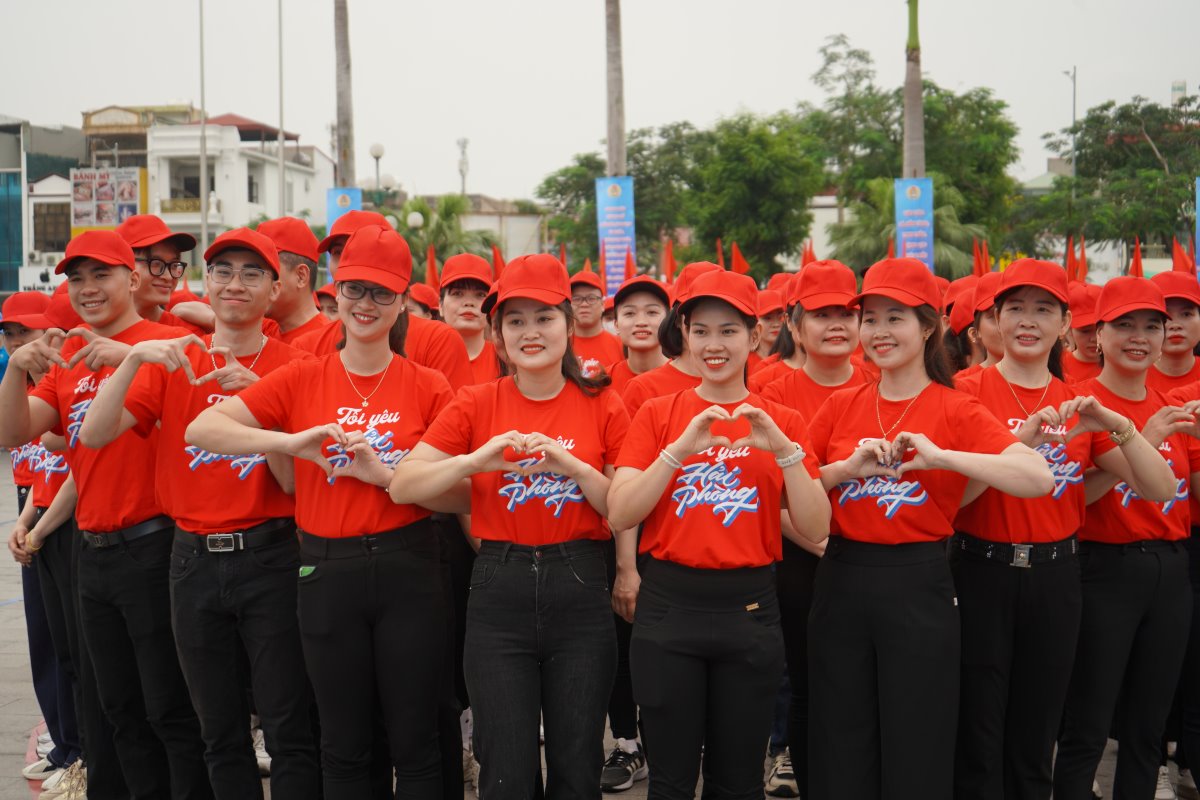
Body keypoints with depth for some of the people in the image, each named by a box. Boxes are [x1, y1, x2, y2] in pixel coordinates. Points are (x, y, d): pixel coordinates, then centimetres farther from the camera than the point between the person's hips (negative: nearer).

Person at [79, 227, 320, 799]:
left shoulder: (292, 367, -2)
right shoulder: (172, 364, 7)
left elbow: (297, 483, -8)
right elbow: (94, 435, -5)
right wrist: (135, 358, -17)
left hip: (269, 558, -3)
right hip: (194, 559, 3)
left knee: (288, 729, -1)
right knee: (219, 730, 13)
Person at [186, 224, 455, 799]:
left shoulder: (428, 388, -1)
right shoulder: (301, 379, 1)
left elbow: (460, 496, -4)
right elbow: (199, 429, -8)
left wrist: (384, 473, -17)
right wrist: (292, 442, -20)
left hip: (407, 569, -1)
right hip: (327, 573, 1)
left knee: (415, 743, 8)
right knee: (343, 745, 13)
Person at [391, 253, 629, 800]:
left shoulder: (601, 406, 3)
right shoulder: (477, 404, 3)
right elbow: (402, 486, -4)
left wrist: (572, 466, -15)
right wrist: (476, 460, -18)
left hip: (579, 590, 0)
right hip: (499, 593, 0)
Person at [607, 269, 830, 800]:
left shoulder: (783, 423, 4)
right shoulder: (658, 415, 3)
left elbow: (815, 531, -3)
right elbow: (620, 515, -8)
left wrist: (784, 449, -14)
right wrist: (681, 447, -18)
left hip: (749, 610, 1)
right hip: (668, 606, 0)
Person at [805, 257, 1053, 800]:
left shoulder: (955, 411, -4)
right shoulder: (841, 406, 6)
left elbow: (1038, 478, -18)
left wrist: (940, 457, -24)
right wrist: (849, 467, -11)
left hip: (917, 586, -3)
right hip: (841, 581, 3)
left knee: (917, 753, 5)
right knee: (840, 751, 12)